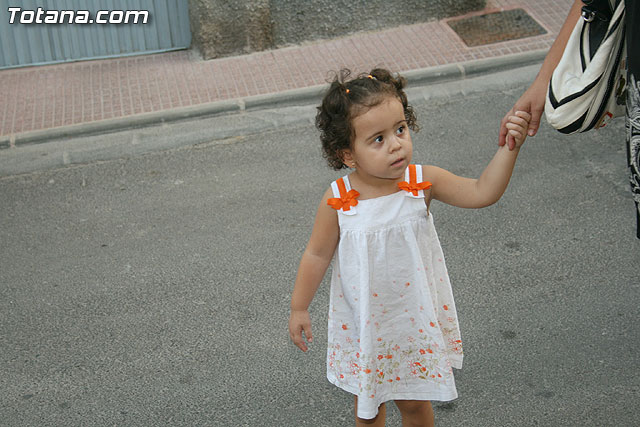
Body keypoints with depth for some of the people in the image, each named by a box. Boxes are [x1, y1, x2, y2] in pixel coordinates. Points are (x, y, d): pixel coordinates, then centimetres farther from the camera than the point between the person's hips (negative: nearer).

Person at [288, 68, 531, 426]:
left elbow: (482, 192, -20)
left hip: (415, 317, 1)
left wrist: (508, 148, -35)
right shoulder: (338, 202, -21)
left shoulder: (422, 183, -18)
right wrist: (299, 307, 1)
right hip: (362, 323, -1)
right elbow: (317, 255, -8)